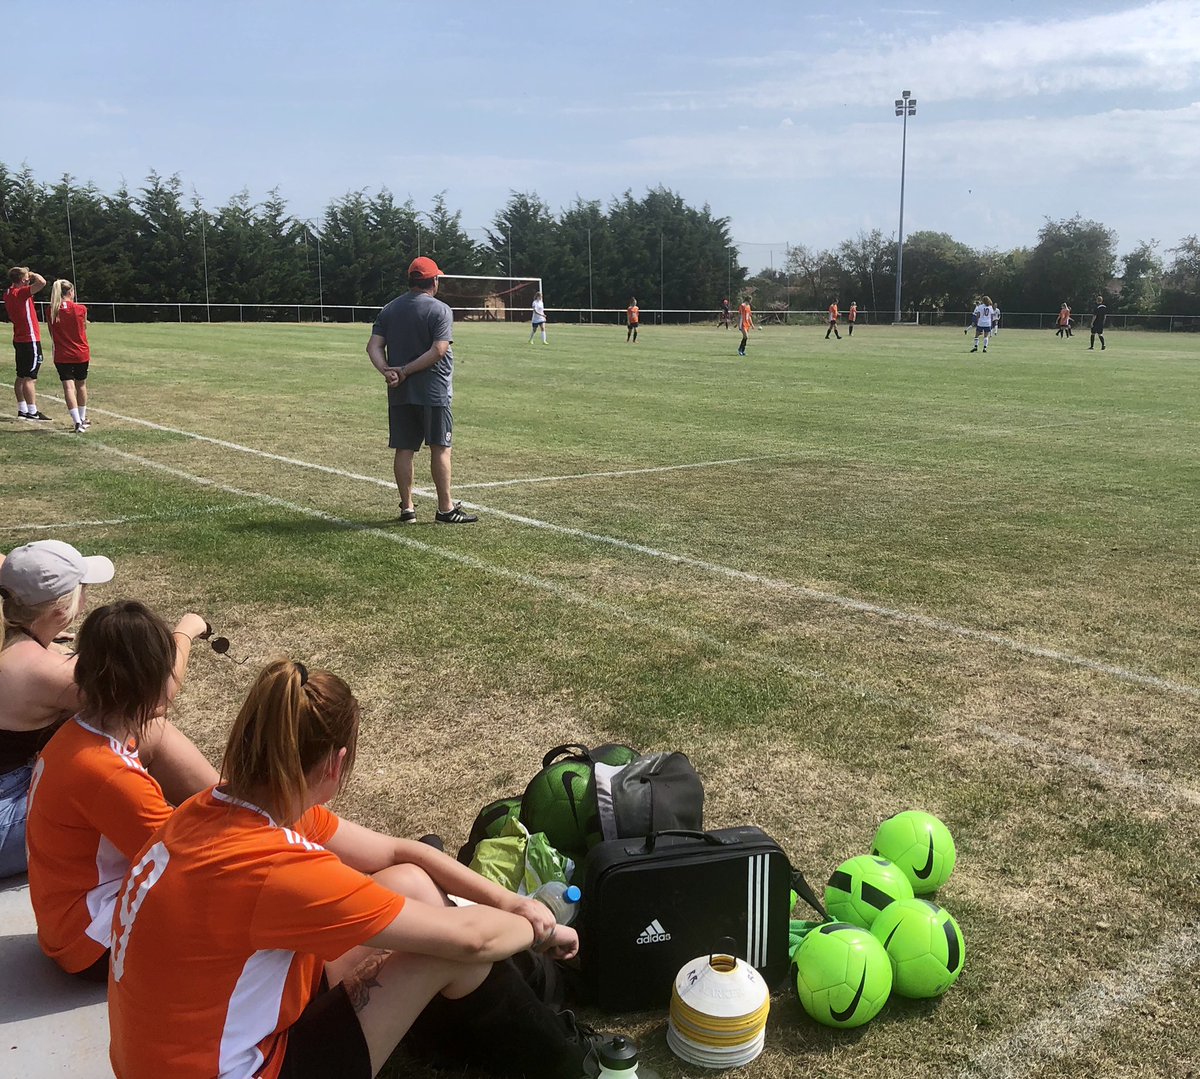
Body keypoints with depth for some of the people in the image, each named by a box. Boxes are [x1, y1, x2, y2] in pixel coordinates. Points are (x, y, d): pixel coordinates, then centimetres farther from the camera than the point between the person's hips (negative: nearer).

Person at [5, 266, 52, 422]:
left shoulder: (8, 293, 8)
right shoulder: (20, 293, -18)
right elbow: (41, 282, -31)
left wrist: (28, 274, 20)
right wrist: (33, 274, -9)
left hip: (19, 340, 10)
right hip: (30, 340, -10)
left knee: (21, 377, 13)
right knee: (30, 378, -7)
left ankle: (22, 410, 20)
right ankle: (32, 412, -6)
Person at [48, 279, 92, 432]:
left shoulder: (52, 311, -3)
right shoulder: (81, 309, -8)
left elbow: (52, 335, 5)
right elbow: (84, 330, 3)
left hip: (61, 355, 0)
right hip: (81, 353, 0)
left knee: (68, 387, -4)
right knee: (81, 385, 16)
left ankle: (77, 422, -18)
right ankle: (82, 419, 29)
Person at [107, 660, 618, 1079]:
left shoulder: (222, 808, -7)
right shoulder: (276, 869, -33)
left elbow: (395, 851, 3)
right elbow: (469, 938, -23)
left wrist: (509, 901, -1)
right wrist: (540, 930, -2)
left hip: (212, 1030, 8)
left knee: (409, 885, 5)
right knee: (450, 946, -8)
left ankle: (483, 1037, 23)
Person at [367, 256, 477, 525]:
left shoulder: (389, 310, 11)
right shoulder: (440, 310, -6)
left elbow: (374, 346, 1)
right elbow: (438, 351, -17)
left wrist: (387, 371, -13)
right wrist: (405, 371, -15)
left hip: (399, 393, 5)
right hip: (433, 391, -5)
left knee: (404, 449, 8)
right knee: (440, 448, 1)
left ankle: (407, 508, 11)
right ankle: (445, 508, 4)